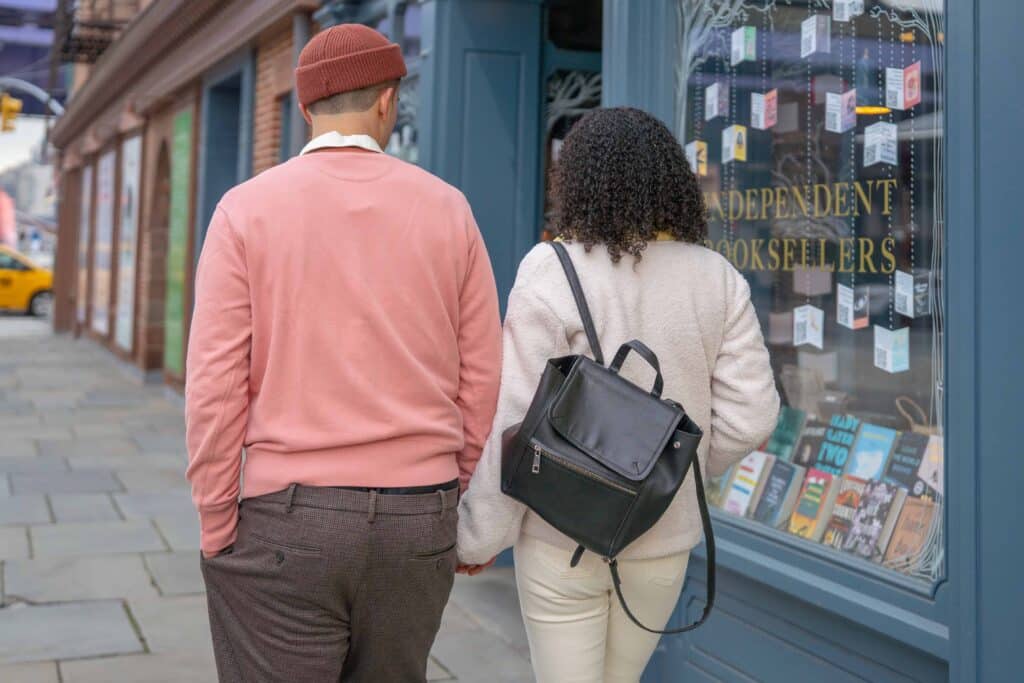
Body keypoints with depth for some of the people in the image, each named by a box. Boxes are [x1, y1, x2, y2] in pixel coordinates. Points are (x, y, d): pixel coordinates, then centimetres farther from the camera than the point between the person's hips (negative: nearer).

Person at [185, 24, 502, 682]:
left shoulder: (247, 209, -4)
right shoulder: (447, 209, 3)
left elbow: (215, 383, -9)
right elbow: (481, 377, 4)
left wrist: (217, 527, -1)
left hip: (284, 522, -2)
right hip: (419, 523, 3)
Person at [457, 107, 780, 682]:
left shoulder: (552, 270, -14)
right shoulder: (719, 279, -2)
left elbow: (515, 415, -15)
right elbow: (750, 417, -4)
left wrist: (479, 536, -6)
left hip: (563, 537, -4)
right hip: (666, 541, 4)